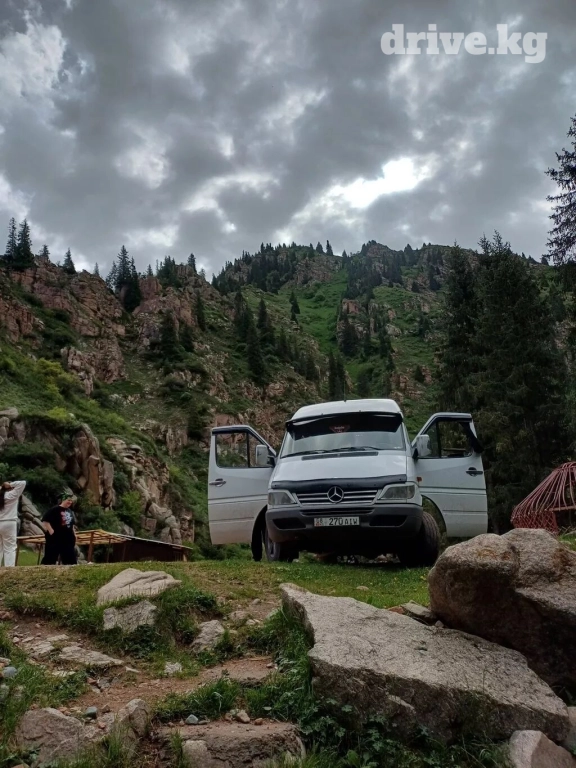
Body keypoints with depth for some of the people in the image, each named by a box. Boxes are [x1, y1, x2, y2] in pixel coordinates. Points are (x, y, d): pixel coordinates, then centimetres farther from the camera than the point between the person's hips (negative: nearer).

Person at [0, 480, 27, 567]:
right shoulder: (12, 494, -6)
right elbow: (23, 483, -7)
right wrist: (11, 484, 1)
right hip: (9, 524, -5)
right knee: (9, 548, -5)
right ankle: (9, 569, -11)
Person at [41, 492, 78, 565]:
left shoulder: (70, 511, 16)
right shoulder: (55, 510, -8)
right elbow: (45, 521, -14)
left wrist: (74, 534, 17)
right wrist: (51, 531, -19)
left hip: (68, 537, 7)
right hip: (55, 537, -7)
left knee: (71, 558, 8)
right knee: (50, 557, -4)